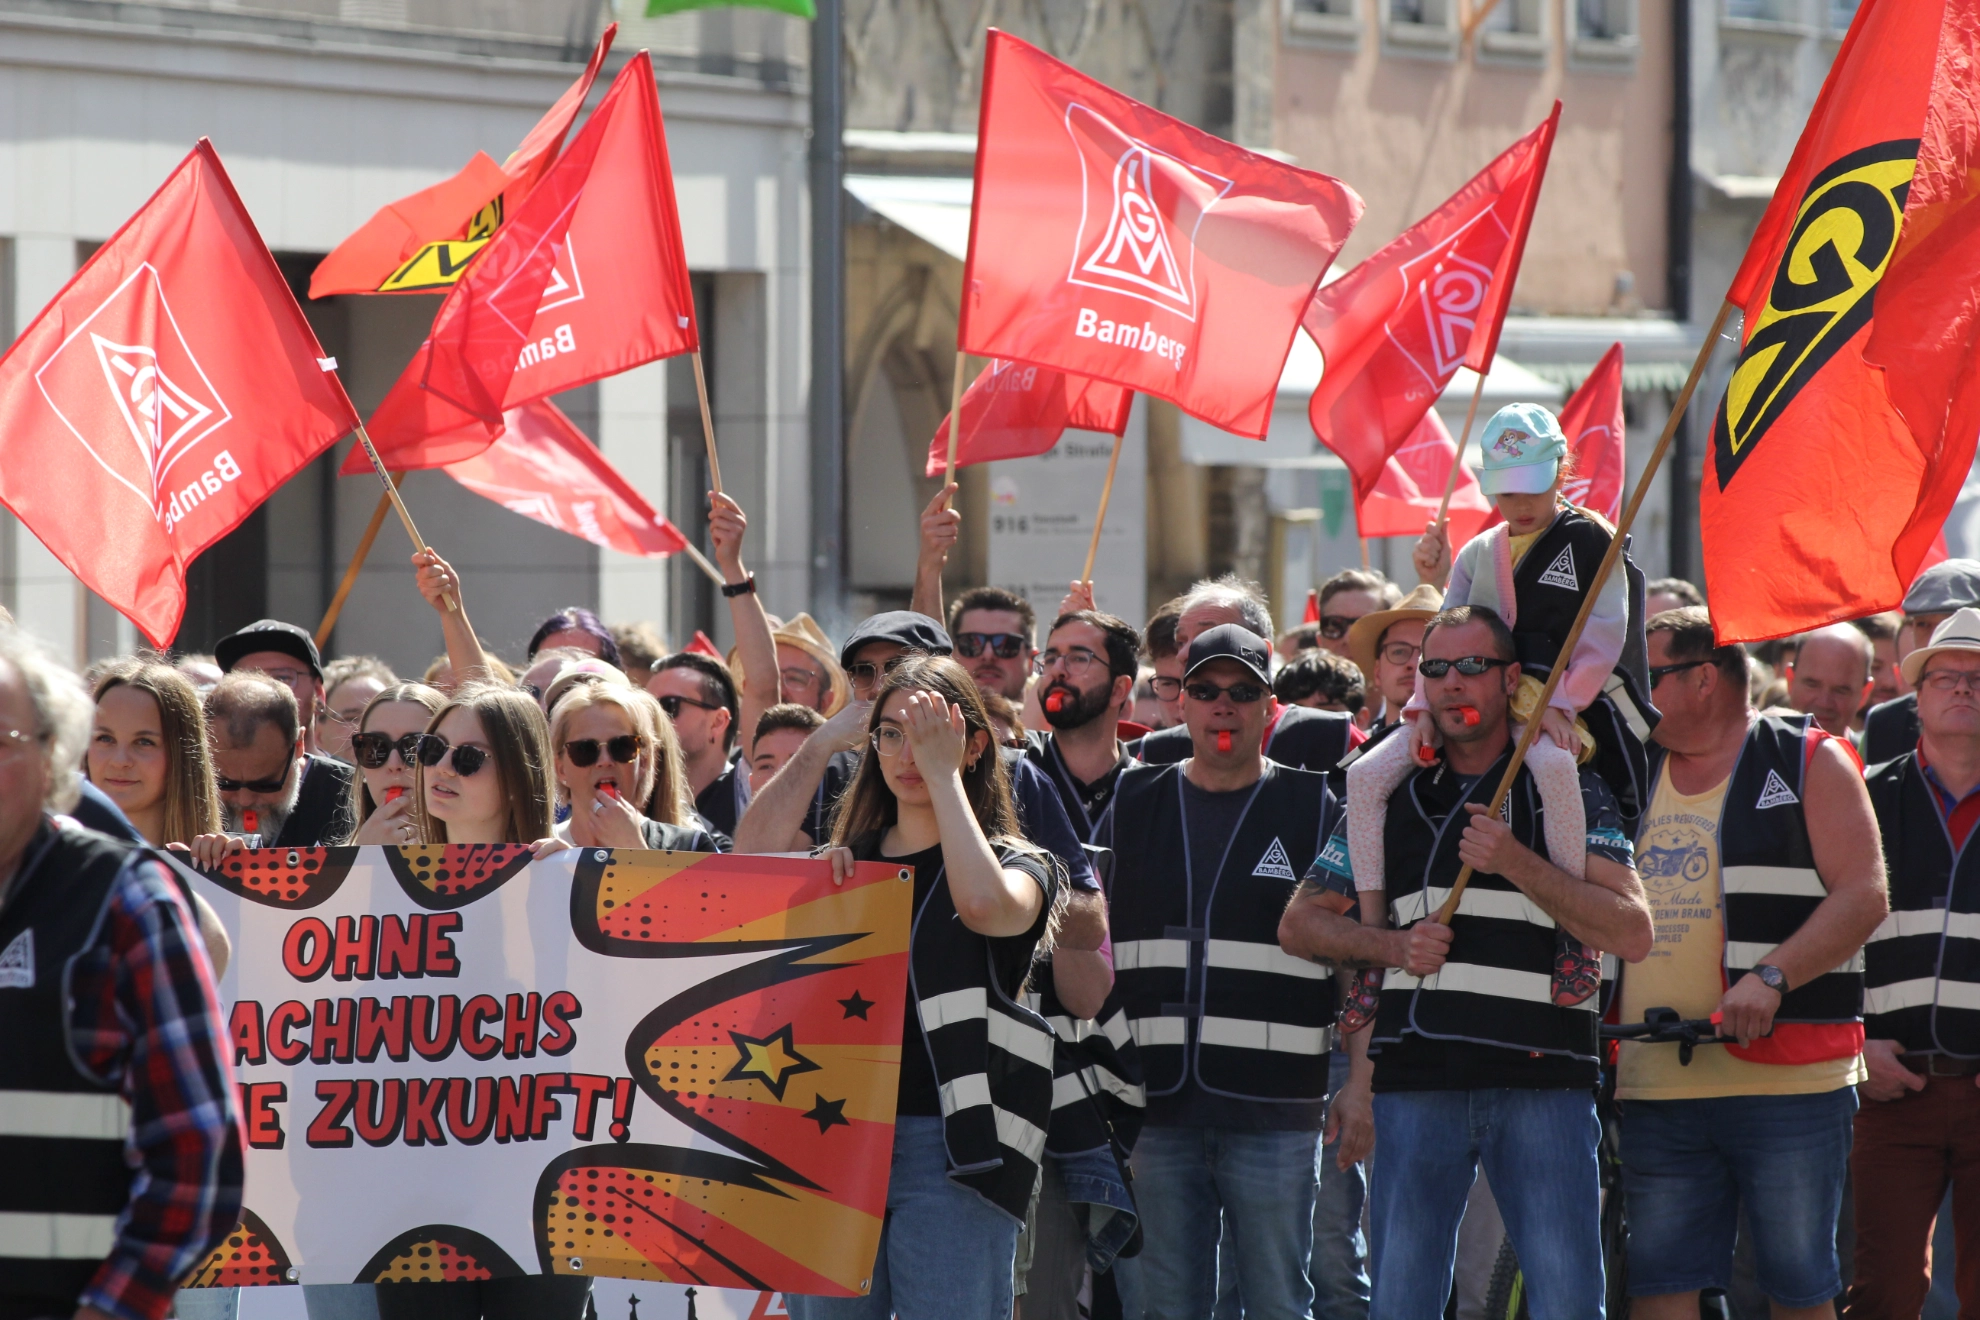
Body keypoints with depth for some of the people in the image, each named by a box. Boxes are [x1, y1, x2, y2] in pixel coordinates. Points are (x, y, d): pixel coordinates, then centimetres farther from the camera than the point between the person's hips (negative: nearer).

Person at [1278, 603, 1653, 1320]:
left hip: (1542, 1080, -2)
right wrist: (1393, 945, 0)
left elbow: (1632, 933, -4)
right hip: (1416, 1080, 2)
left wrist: (1516, 863, -13)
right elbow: (1300, 924, 19)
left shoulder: (1570, 788, 7)